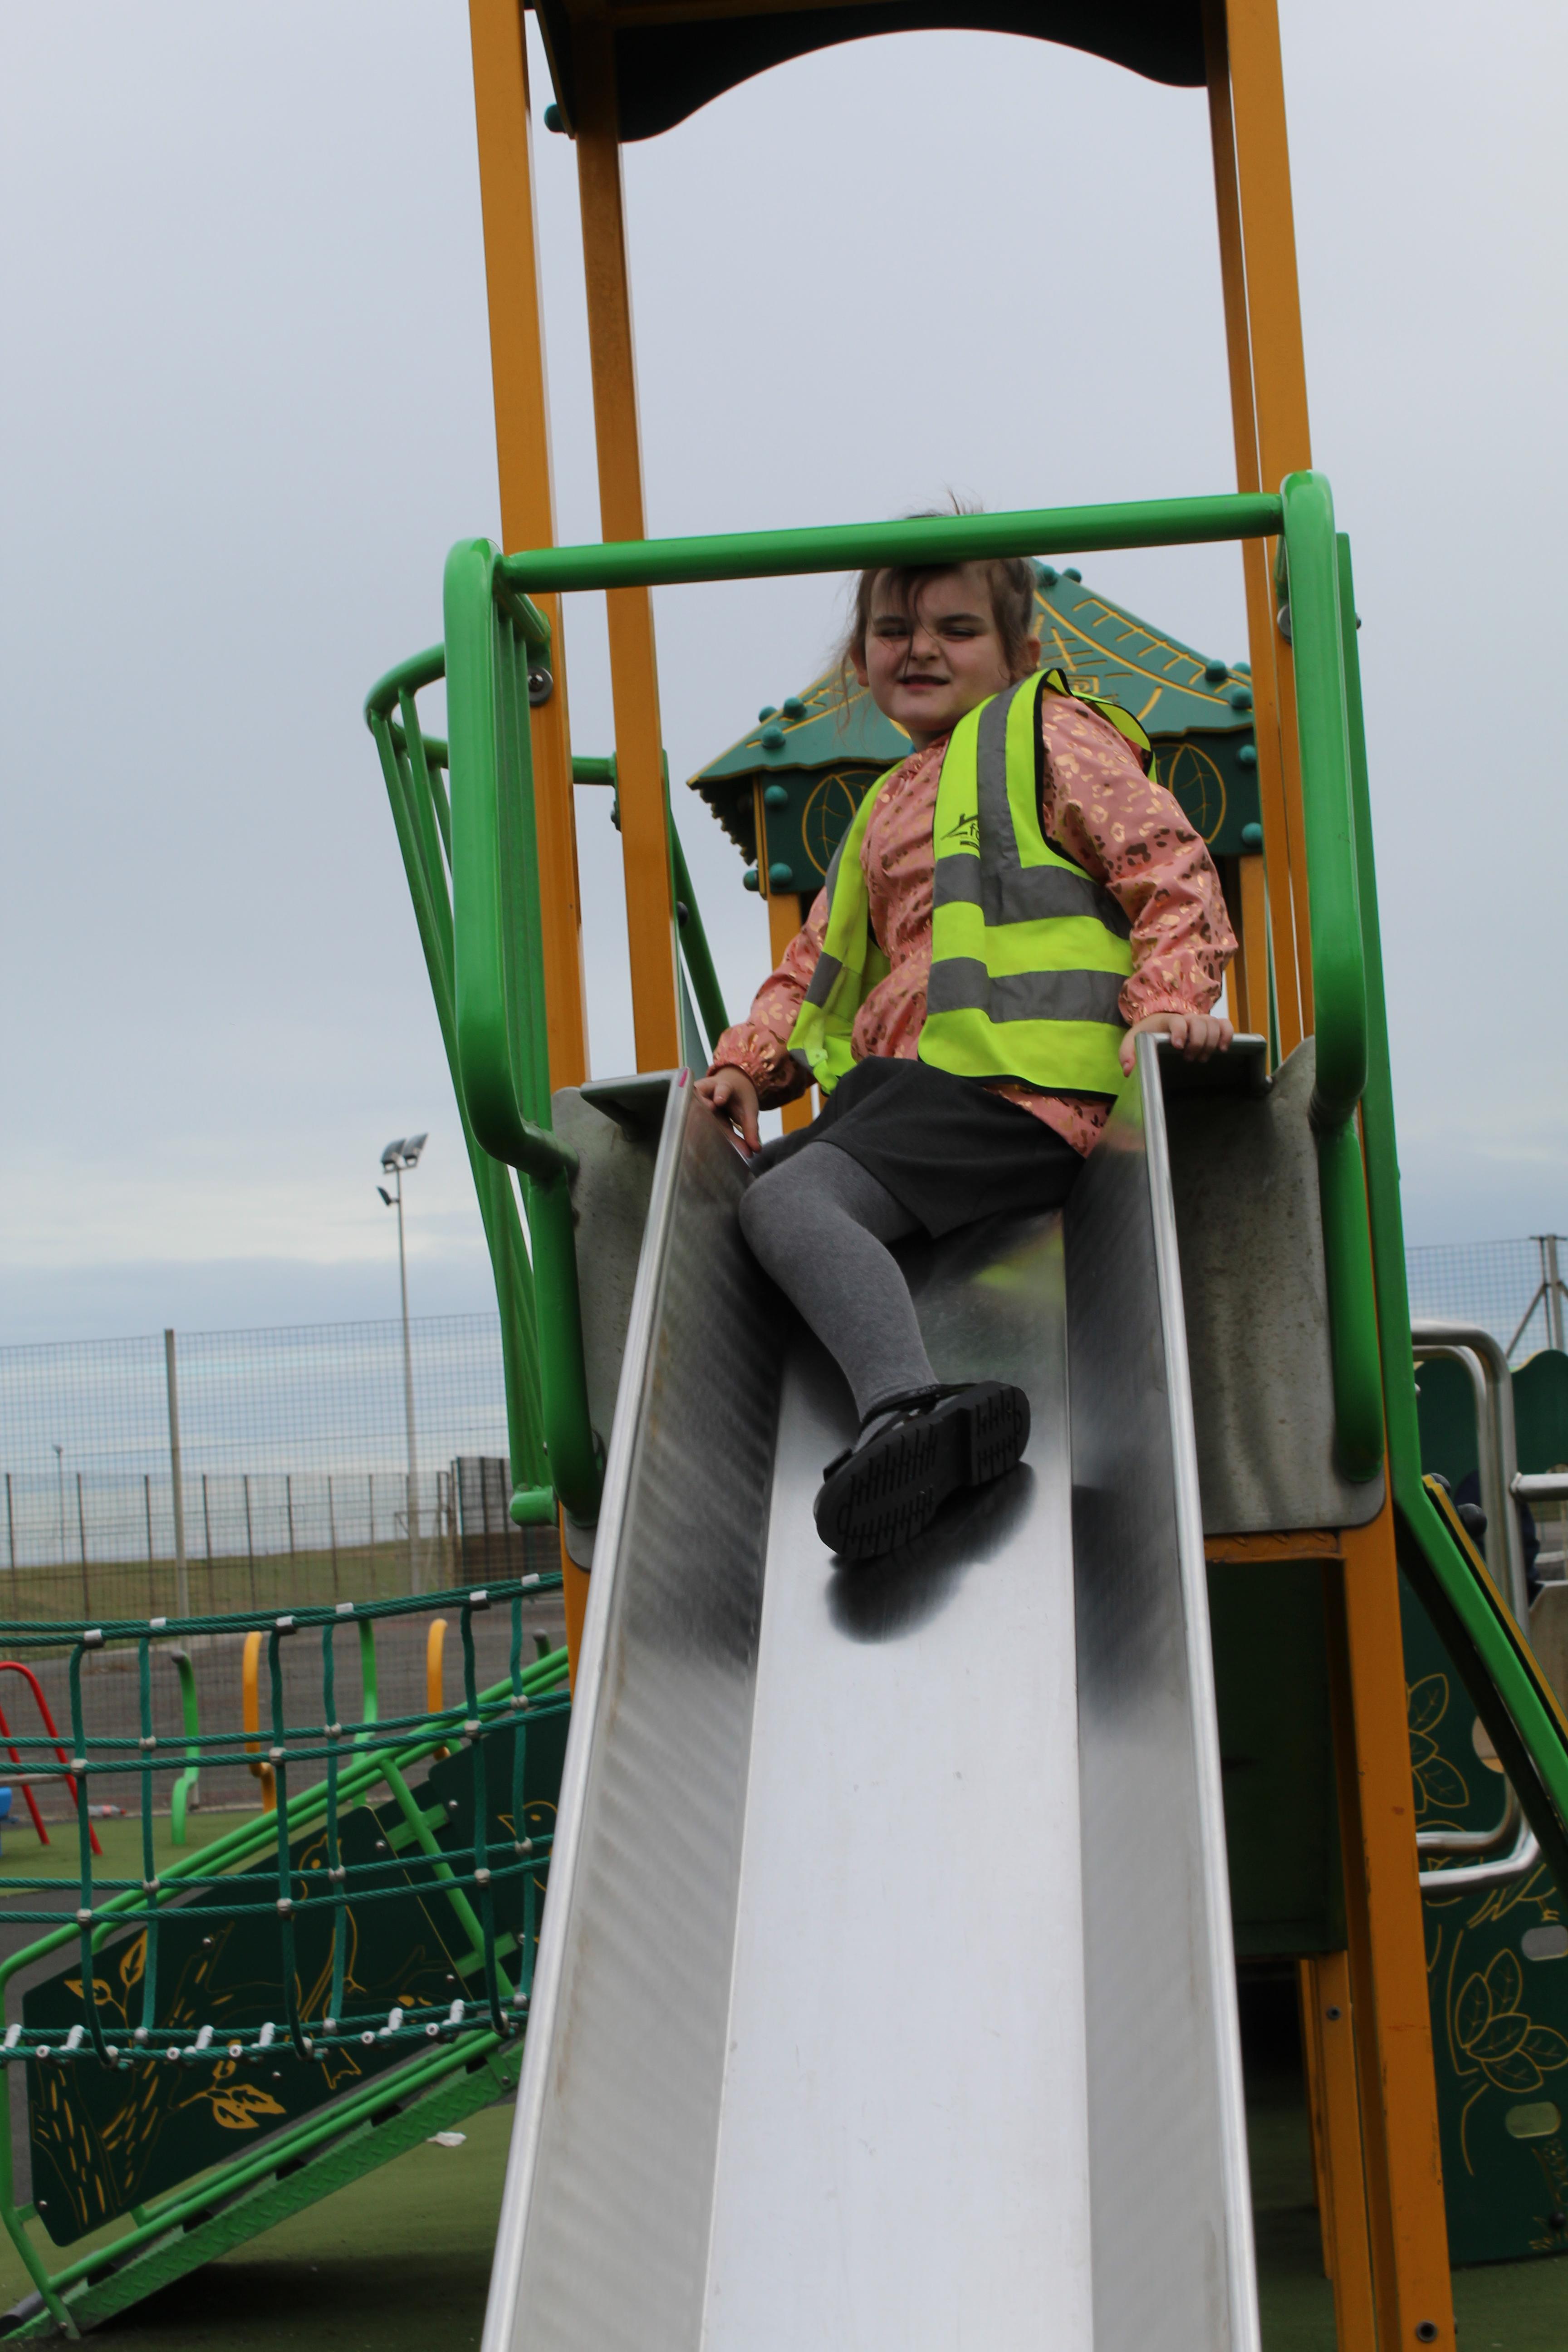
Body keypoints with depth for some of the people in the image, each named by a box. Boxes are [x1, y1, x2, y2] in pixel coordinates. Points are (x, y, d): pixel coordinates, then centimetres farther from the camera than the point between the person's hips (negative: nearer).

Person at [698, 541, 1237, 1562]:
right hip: (898, 1092, 9)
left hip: (1010, 1090, -9)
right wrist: (750, 1063, 11)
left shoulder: (1048, 733, 9)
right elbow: (816, 965, 29)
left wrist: (1169, 999, -19)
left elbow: (1172, 871, -1)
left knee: (789, 1198, -30)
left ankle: (907, 1406, -50)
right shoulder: (886, 810, 33)